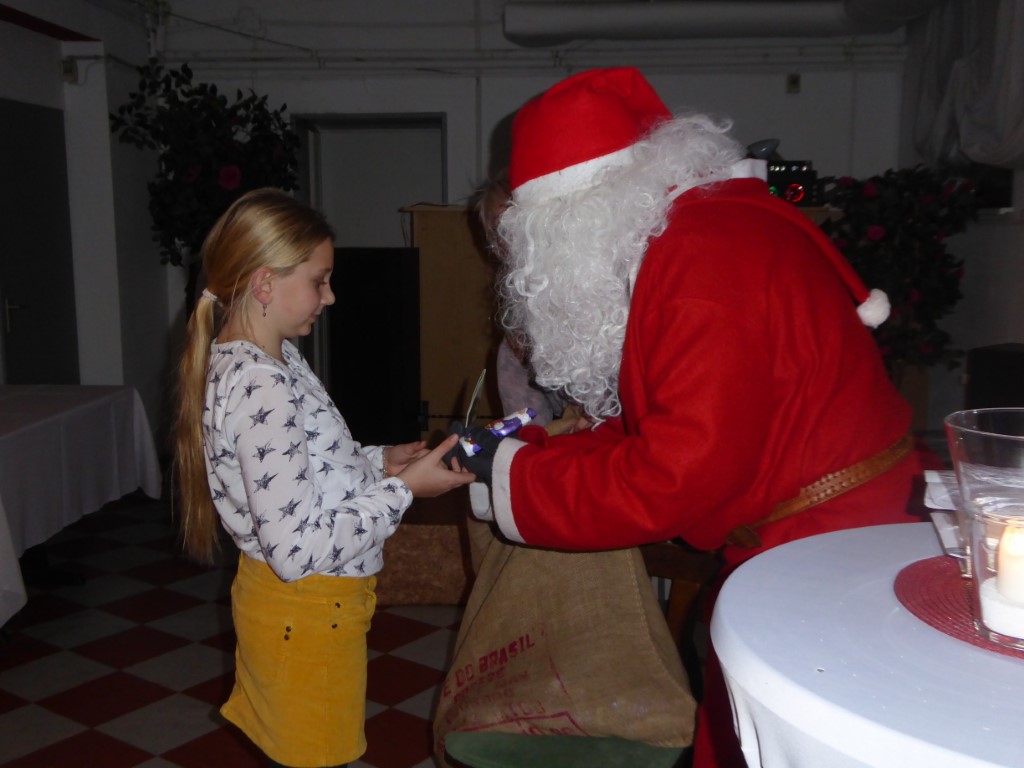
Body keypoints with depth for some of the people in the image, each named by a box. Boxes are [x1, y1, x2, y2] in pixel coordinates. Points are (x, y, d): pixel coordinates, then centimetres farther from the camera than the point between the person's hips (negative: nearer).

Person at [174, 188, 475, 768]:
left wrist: (378, 461, 1)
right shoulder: (262, 388, -27)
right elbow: (297, 551, -29)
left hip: (293, 604, 9)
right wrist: (401, 491, -21)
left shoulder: (272, 358, 4)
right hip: (307, 613, -9)